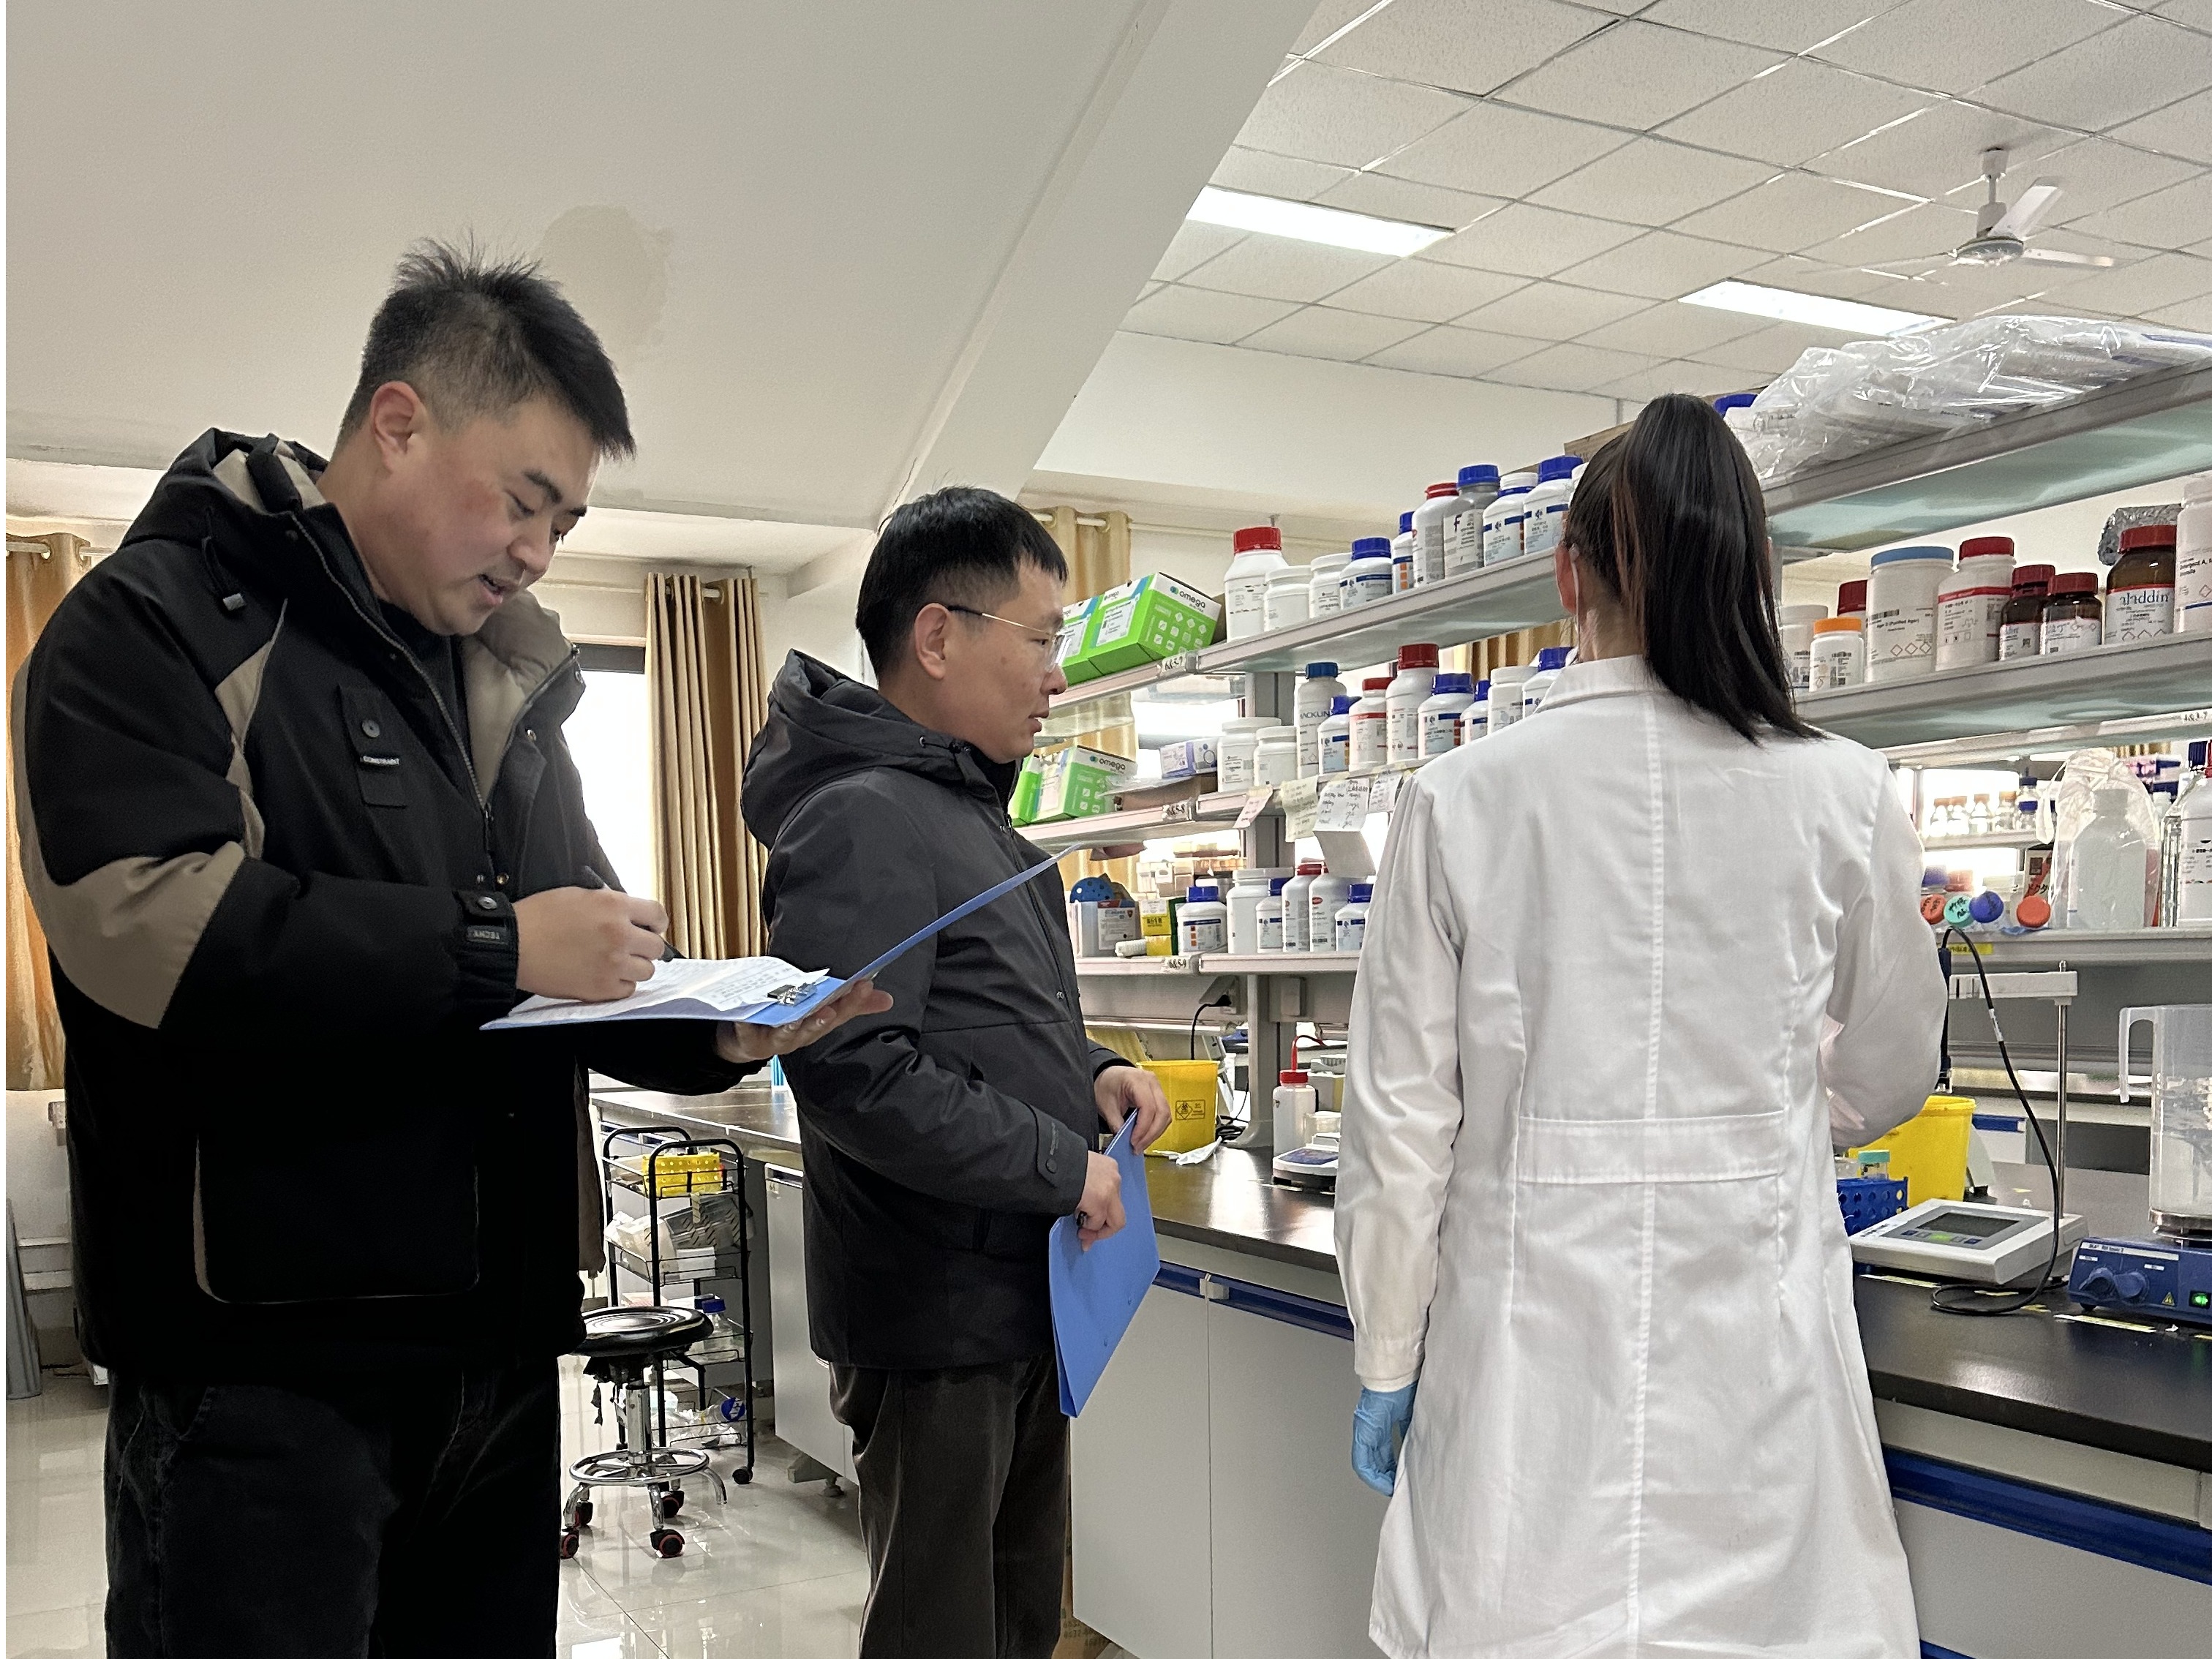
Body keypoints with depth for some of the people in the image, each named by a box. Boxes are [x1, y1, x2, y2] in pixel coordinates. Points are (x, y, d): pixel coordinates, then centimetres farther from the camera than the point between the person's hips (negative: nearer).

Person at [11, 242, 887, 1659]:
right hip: (262, 1355, -7)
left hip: (500, 1338, 7)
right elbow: (135, 919, -23)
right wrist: (493, 948, -23)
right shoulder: (165, 620, -7)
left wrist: (713, 1035, -1)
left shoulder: (508, 680, 16)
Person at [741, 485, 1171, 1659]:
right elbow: (852, 1069, -29)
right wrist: (1062, 1166, -20)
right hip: (938, 1312, -10)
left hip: (1020, 1299, 10)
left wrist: (1089, 1073, 4)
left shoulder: (969, 810, 14)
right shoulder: (863, 819, -19)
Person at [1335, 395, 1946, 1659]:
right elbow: (1885, 1082, 12)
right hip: (1759, 1350, 1)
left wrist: (1387, 1365, 9)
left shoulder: (1460, 801, -6)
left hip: (1529, 1344, -1)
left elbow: (1403, 1123, -3)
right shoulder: (1845, 796, -3)